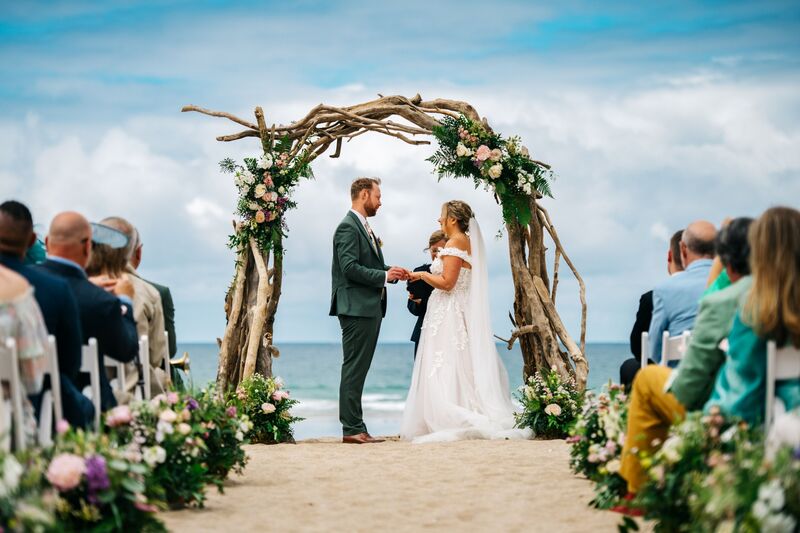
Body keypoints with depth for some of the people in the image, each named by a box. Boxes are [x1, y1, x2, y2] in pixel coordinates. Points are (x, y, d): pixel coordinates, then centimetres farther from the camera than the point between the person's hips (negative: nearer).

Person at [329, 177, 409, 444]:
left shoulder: (364, 227, 20)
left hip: (370, 308, 10)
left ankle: (356, 428, 13)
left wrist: (391, 272, 6)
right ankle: (352, 429, -7)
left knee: (358, 369, 10)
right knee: (354, 369, -8)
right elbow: (350, 268, -20)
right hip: (356, 308, -10)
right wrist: (384, 275, -16)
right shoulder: (348, 227, -11)